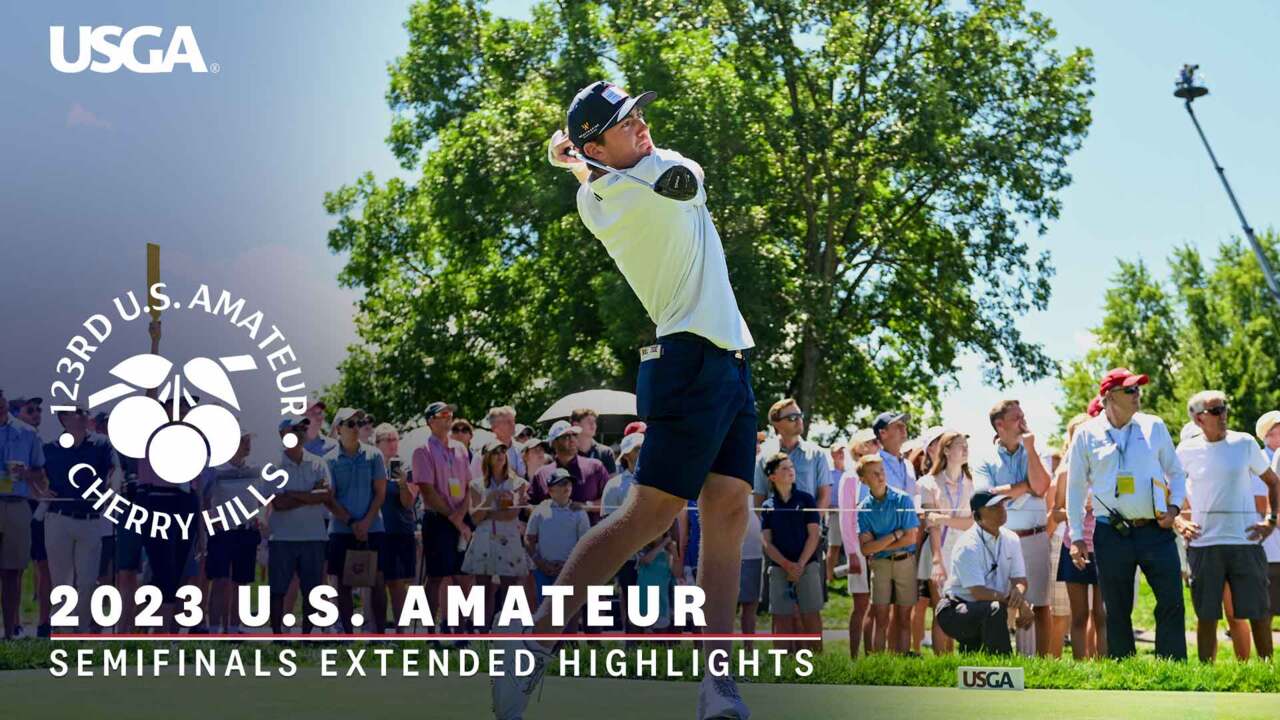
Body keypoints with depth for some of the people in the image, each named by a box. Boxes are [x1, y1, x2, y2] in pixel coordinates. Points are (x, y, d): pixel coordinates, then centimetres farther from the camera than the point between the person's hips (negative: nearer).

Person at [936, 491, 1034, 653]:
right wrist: (1019, 602, -26)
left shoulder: (1011, 539, 4)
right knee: (995, 609, -32)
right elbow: (978, 592, -24)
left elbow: (1020, 580, -1)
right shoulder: (967, 545, -19)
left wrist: (1018, 594, -26)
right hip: (955, 612, -8)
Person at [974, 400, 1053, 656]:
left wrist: (1029, 447, -5)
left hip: (1035, 537, 1)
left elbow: (1040, 487, -8)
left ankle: (1043, 658, 5)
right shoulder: (986, 460, 6)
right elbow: (987, 496, -10)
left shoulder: (1035, 455, 9)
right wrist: (1026, 486, -5)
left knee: (1040, 603, 1)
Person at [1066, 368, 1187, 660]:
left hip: (1156, 530, 1)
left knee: (1172, 603, -5)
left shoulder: (1154, 427, 7)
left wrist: (1175, 506, -2)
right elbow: (1075, 487, 9)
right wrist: (1076, 536, 6)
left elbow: (1176, 472, 15)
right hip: (1111, 534, -1)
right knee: (1117, 611, 6)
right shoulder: (1087, 434, 4)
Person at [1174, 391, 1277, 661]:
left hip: (1246, 540, 0)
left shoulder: (1245, 443, 3)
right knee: (1206, 615, 3)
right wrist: (1178, 521, -1)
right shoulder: (1187, 451, 3)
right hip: (1203, 543, 0)